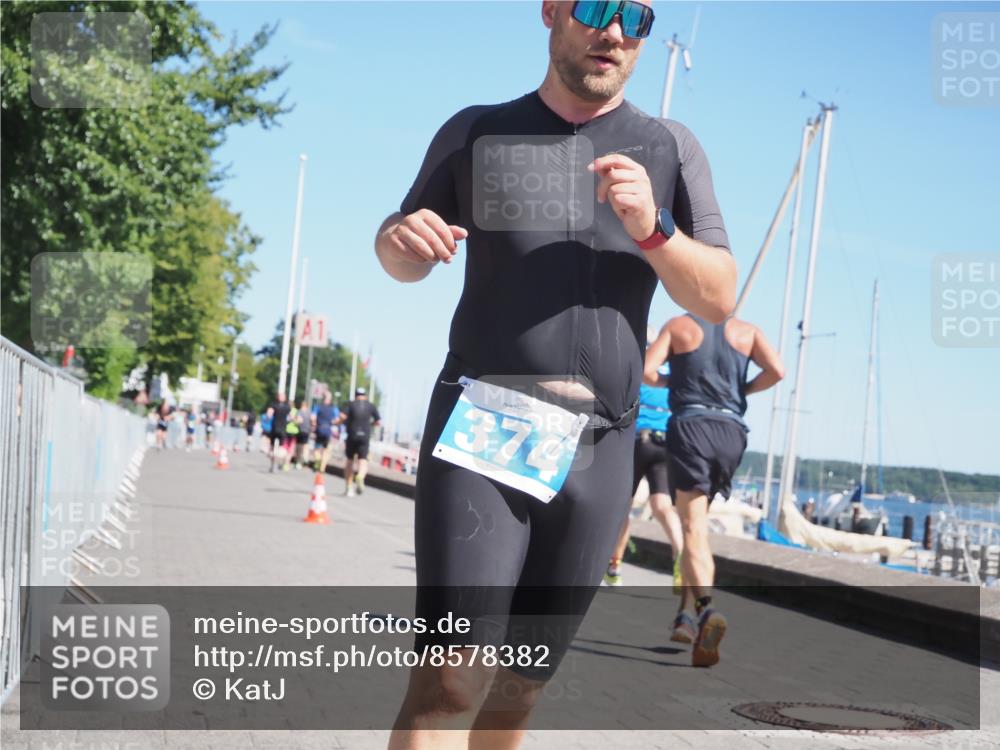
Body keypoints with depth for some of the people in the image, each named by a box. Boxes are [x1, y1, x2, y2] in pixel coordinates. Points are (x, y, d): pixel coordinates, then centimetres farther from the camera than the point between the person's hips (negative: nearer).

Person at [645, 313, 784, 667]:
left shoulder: (679, 325, 6)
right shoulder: (746, 331, 12)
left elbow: (645, 371, -4)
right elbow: (776, 370, -3)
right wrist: (743, 390, 14)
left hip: (690, 425, -3)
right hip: (732, 431, 3)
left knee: (694, 530, -11)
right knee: (696, 524, 19)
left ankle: (707, 609, -33)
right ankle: (688, 612, 17)